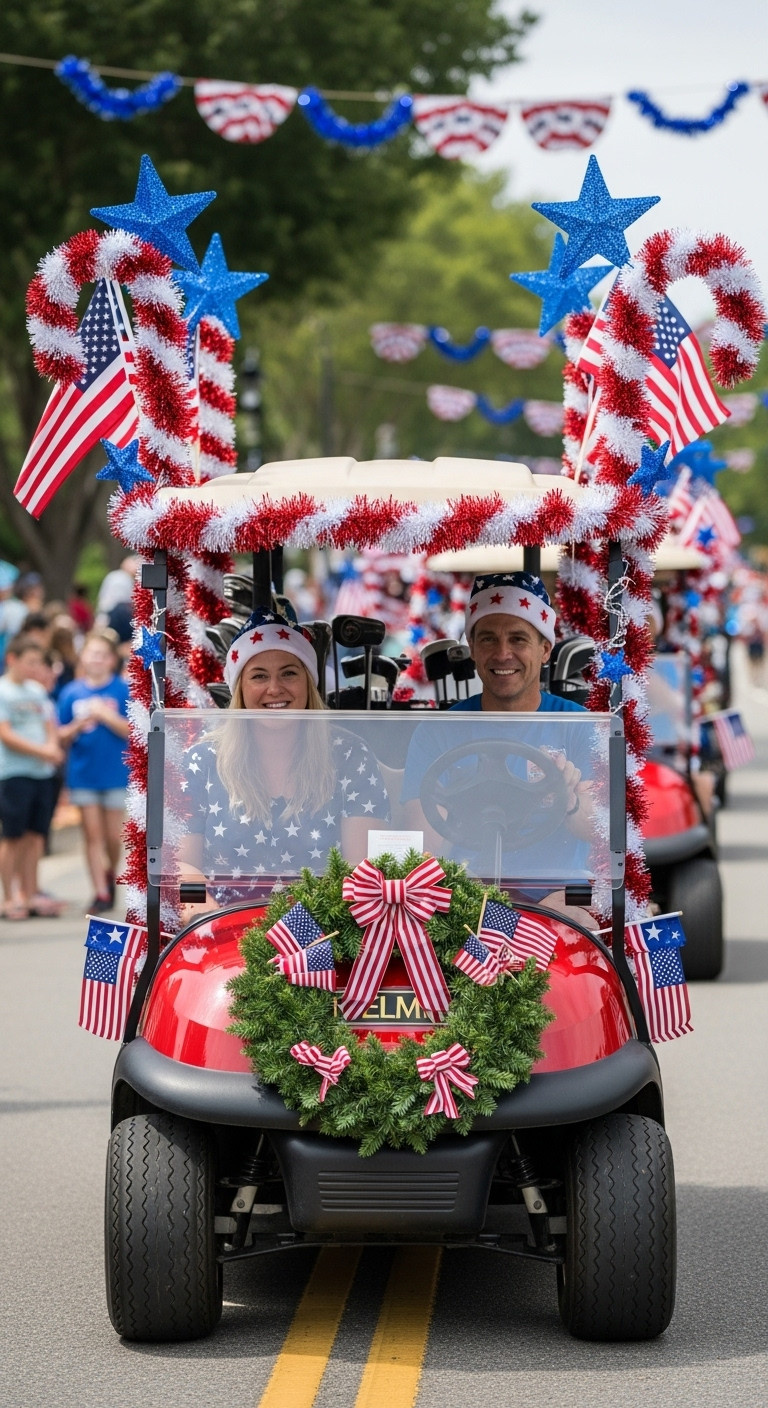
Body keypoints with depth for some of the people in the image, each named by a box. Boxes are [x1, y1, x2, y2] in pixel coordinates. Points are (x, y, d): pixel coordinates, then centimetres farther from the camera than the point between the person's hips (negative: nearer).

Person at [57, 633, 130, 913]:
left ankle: (111, 874, 31)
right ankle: (101, 893, 4)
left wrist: (106, 716, -18)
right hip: (83, 773, 1)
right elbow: (62, 737, 6)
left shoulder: (123, 690, -3)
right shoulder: (71, 693, 3)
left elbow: (133, 731, -8)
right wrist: (79, 725, -13)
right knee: (92, 834, 0)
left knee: (113, 835, 4)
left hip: (116, 772, -1)